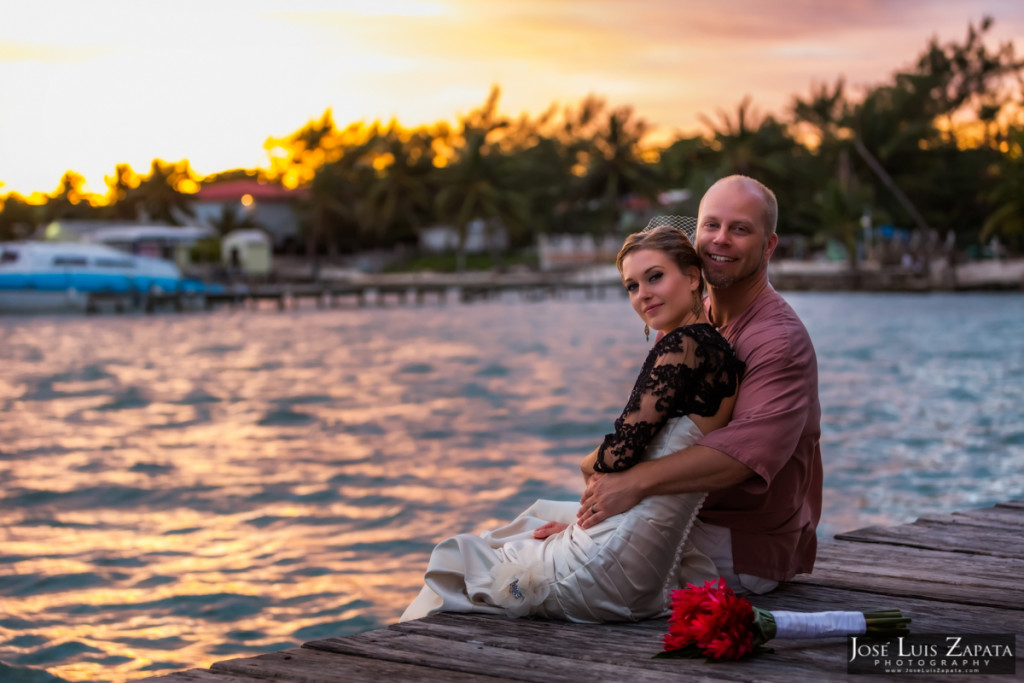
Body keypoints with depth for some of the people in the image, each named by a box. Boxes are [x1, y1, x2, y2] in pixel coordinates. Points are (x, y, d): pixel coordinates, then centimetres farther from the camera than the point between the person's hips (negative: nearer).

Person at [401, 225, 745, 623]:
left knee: (456, 565, 14)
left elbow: (621, 455, -22)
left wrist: (591, 464, 1)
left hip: (614, 572, -9)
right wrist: (582, 524, 13)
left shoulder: (681, 345, -18)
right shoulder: (720, 351, 10)